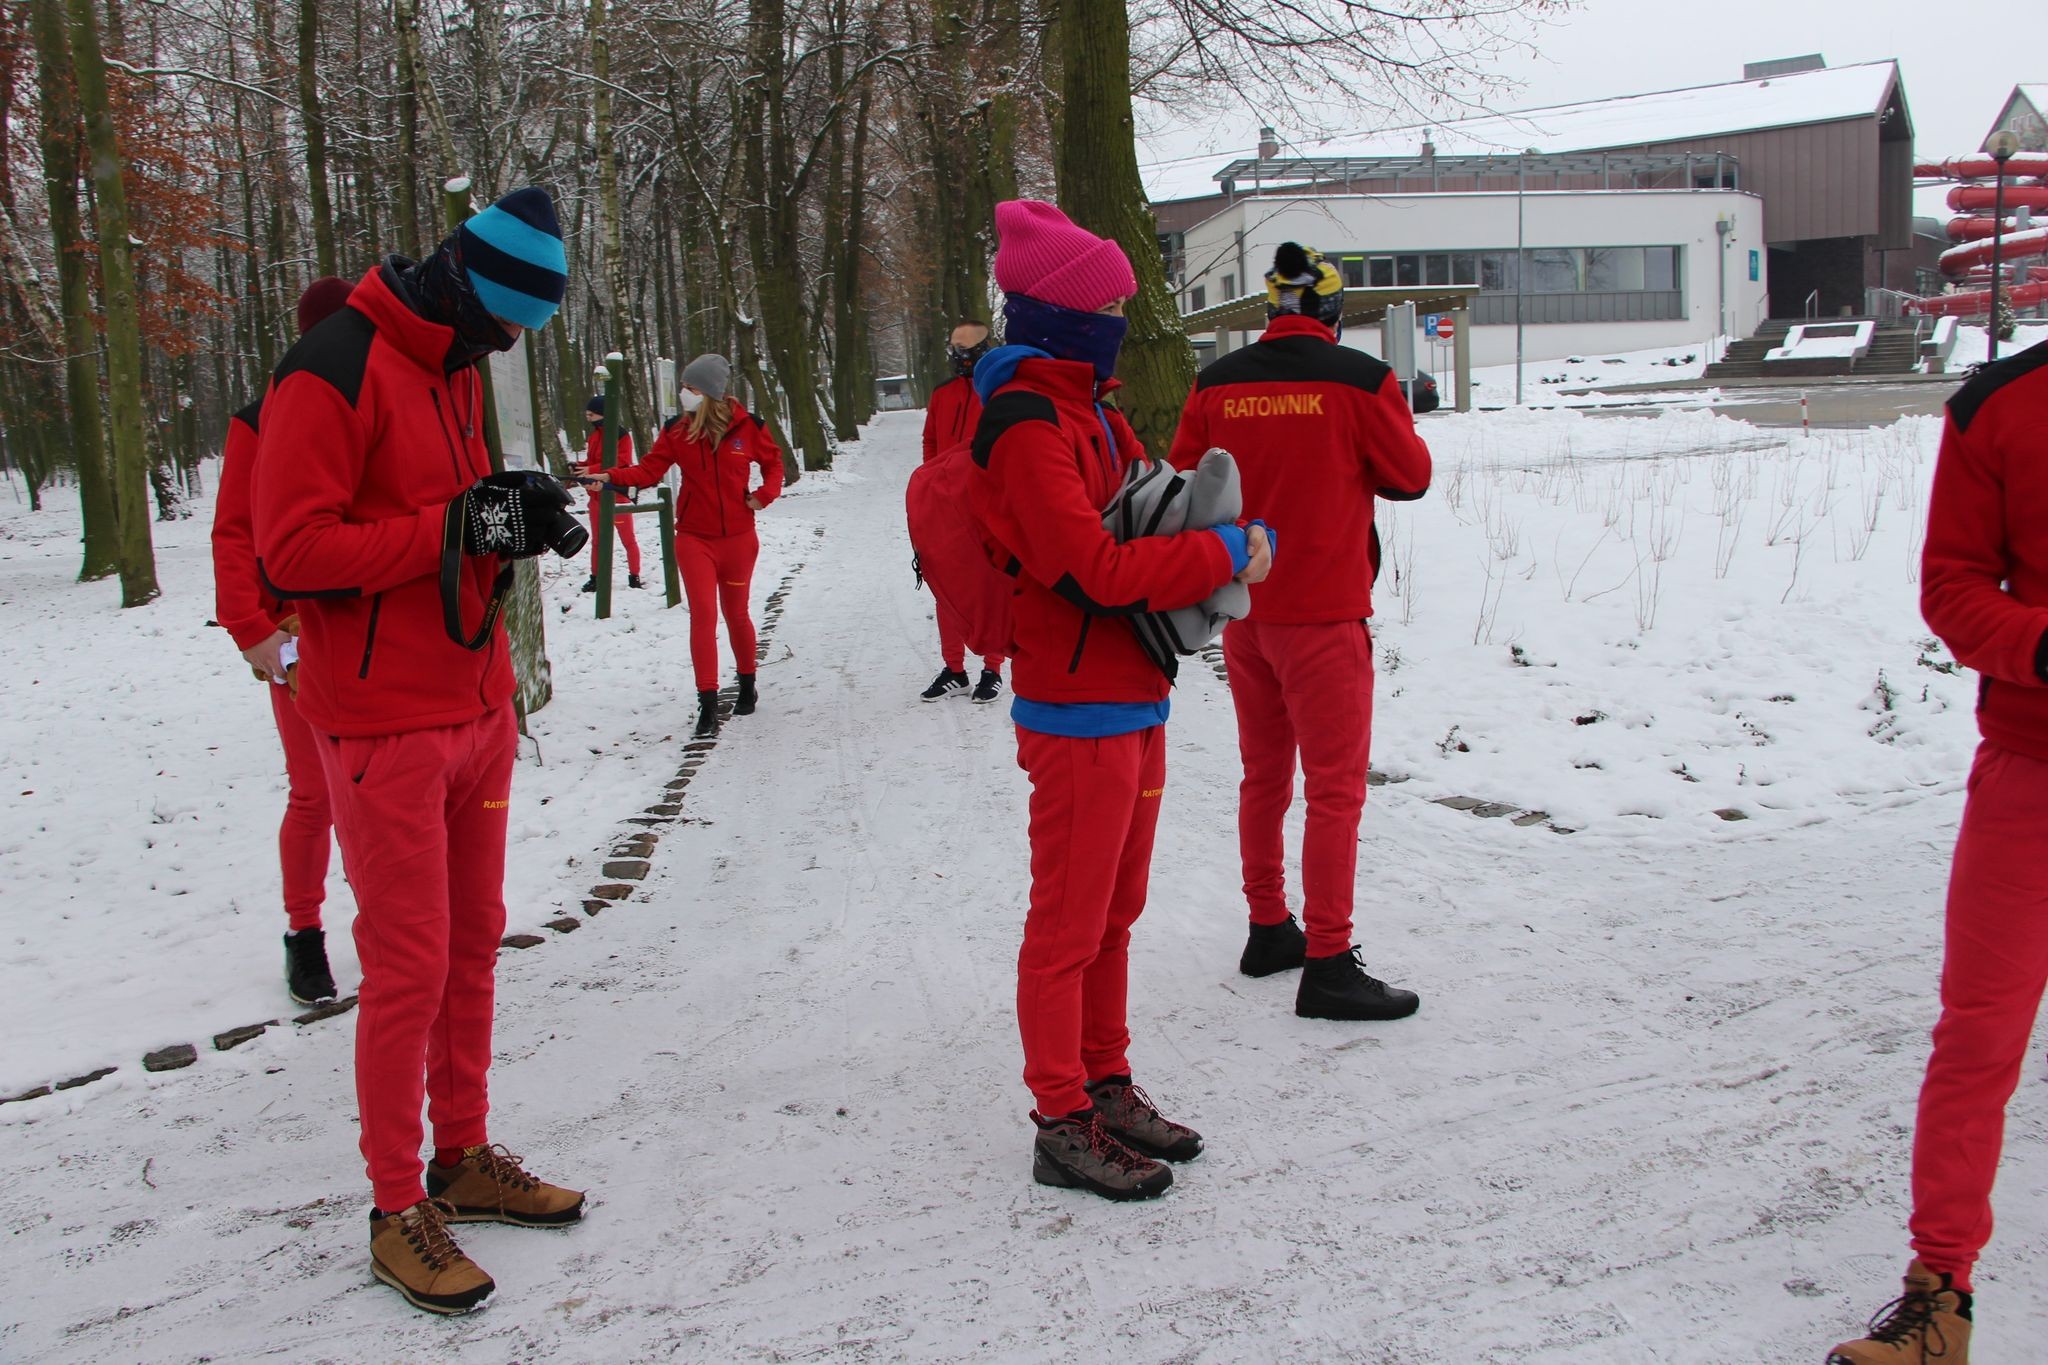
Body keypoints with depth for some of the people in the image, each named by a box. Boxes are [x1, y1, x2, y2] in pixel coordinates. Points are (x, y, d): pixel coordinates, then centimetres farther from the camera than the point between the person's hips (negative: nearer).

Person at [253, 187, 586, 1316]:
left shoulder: (455, 367, 14)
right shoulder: (333, 371, -14)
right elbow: (292, 552, -19)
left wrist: (508, 508, 1)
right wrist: (454, 527, -21)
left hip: (478, 707, 9)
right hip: (387, 724, -8)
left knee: (473, 942, 14)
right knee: (410, 966, -2)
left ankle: (464, 1159, 29)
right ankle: (398, 1212, 12)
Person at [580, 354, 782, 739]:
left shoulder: (747, 426, -6)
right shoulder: (676, 430, -4)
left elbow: (773, 461, 10)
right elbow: (649, 470, -9)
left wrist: (763, 495, -5)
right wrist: (608, 475, -24)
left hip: (738, 538, 0)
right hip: (694, 539, 0)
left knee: (736, 613, 13)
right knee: (703, 613, -10)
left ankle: (747, 683, 37)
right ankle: (708, 704, -8)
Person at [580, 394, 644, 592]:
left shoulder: (622, 435, -13)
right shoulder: (594, 436, 8)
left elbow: (622, 462, -24)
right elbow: (591, 461, 15)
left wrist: (593, 470, -29)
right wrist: (580, 467, -8)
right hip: (597, 495, 7)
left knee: (628, 538, 4)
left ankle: (634, 575, 12)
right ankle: (595, 577, 19)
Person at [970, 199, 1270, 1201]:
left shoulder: (1084, 402, 15)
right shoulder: (1025, 419, -16)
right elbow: (1094, 568, -24)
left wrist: (1211, 537, 0)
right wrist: (1224, 553, -15)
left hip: (1133, 697, 10)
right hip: (1079, 711, -10)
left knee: (1115, 912, 18)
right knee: (1069, 924, 1)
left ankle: (1107, 1088, 32)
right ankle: (1065, 1126, 13)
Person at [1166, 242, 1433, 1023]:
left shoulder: (1216, 384, 1)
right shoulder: (1359, 380, -11)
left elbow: (1184, 481, 9)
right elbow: (1410, 477, -1)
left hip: (1241, 609, 5)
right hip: (1321, 611, -5)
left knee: (1264, 775, 17)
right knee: (1335, 788, 0)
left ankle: (1268, 930, 28)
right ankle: (1328, 966, 1)